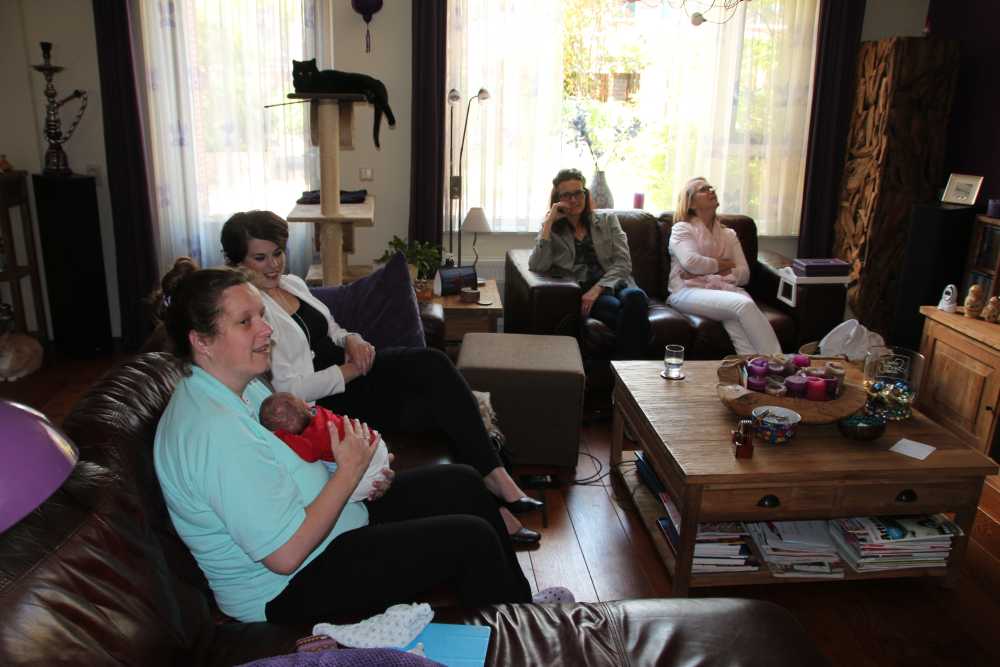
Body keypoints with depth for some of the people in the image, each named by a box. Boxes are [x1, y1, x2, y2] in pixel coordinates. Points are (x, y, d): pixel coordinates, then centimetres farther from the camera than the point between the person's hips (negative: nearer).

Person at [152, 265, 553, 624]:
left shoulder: (241, 385, 1)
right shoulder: (215, 432, -31)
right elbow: (286, 555, -31)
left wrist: (364, 465, -4)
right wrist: (350, 471, -21)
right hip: (288, 588, -10)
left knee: (461, 484, 7)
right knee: (471, 539, -15)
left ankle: (520, 597, 25)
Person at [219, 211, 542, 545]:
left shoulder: (292, 283, 13)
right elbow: (289, 388, -19)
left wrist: (352, 341, -1)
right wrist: (352, 369, -15)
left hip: (353, 369, 7)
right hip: (327, 401, -7)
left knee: (433, 364, -21)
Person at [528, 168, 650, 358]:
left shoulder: (607, 220, 17)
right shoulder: (553, 230, 15)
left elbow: (623, 263, 5)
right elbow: (536, 266, -4)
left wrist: (597, 289, -12)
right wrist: (548, 223, -3)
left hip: (613, 285, 2)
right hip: (581, 294, -2)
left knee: (635, 297, -36)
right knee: (618, 308, -36)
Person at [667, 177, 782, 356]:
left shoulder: (729, 234, 23)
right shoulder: (682, 229, 9)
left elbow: (744, 274, 9)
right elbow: (691, 262, -12)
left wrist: (707, 275, -6)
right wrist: (725, 265, 3)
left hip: (724, 290, 4)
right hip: (688, 291, -4)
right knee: (744, 304, -33)